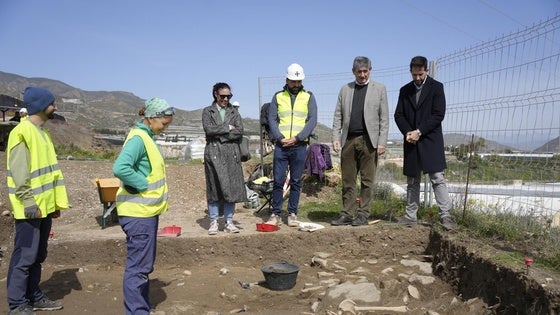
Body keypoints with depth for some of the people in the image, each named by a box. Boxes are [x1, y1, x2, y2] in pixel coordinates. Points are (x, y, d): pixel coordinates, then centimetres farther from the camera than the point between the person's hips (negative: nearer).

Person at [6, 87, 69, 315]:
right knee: (25, 256, -1)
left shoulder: (42, 132, 15)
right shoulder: (23, 131, -14)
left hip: (44, 206, 9)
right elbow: (19, 172, -19)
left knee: (38, 255, 16)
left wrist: (56, 202, 16)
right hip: (30, 208, -9)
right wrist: (29, 203, -21)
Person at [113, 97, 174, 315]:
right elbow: (120, 168, -31)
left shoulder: (147, 137, 12)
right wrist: (144, 185, -21)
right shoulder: (138, 138, -18)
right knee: (138, 266, -1)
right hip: (138, 213, -10)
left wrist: (151, 187, 7)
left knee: (144, 265, 18)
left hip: (146, 211, 10)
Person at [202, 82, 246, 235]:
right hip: (214, 153, -2)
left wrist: (220, 134, -6)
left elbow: (240, 132, 0)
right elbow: (208, 129, -8)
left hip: (232, 153, 2)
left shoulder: (234, 112, 15)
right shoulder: (207, 111, 10)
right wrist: (228, 128, -4)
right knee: (214, 187, 0)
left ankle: (229, 221, 9)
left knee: (232, 187, 0)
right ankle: (213, 222, 9)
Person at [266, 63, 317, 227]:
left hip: (299, 145, 0)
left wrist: (297, 138, -11)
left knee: (296, 181, 4)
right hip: (280, 145, 0)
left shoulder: (308, 97, 8)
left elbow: (312, 120, -1)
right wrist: (280, 138, -10)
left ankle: (292, 214, 13)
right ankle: (276, 214, 8)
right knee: (278, 181, 0)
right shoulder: (278, 96, 11)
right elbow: (271, 119, 5)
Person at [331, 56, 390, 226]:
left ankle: (363, 214, 10)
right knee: (348, 180, 5)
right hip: (348, 140, 2)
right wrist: (336, 137, 0)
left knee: (367, 180, 2)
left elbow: (384, 118, 3)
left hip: (369, 141, -2)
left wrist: (382, 142, -6)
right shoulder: (345, 89, 15)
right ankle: (347, 214, 12)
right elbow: (338, 116, 12)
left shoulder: (379, 89, 8)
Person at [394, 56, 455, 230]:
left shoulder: (436, 87, 1)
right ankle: (410, 216, 14)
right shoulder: (405, 90, 12)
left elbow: (438, 115, -7)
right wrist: (408, 132, -9)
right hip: (411, 141, 4)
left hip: (430, 140, -4)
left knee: (437, 178, -8)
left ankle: (445, 214, -3)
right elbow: (398, 115, 8)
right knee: (412, 181, 8)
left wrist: (419, 131, -13)